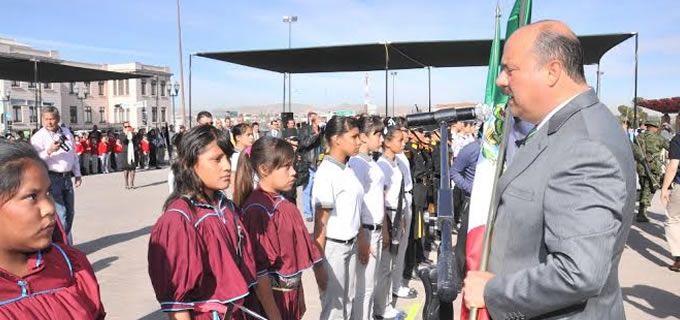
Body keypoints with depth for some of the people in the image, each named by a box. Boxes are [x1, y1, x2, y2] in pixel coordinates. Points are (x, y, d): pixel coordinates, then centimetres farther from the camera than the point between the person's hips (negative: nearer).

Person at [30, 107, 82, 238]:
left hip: (67, 177, 6)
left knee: (69, 213, 13)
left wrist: (77, 174, 18)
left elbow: (74, 154, 20)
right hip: (51, 178, -6)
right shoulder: (38, 137, -6)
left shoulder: (67, 132, 12)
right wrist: (49, 151, -30)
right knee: (61, 214, -11)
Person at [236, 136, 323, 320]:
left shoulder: (284, 204, 3)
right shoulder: (257, 210, -21)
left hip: (290, 297, 8)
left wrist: (299, 297, 14)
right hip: (269, 300, -8)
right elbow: (259, 270, -22)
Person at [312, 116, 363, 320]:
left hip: (350, 245, 8)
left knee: (347, 303, 20)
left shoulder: (347, 169, 4)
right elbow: (321, 223, -17)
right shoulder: (326, 173, -18)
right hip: (333, 247, -7)